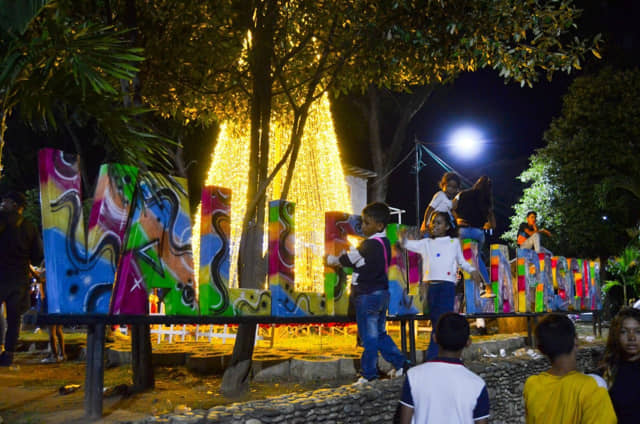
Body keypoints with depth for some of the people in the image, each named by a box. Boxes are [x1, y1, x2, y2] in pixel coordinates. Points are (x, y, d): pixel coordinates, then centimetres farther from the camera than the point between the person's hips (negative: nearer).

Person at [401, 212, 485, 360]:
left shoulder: (454, 242, 10)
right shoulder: (426, 243, 16)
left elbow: (461, 261, 16)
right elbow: (407, 244, 11)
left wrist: (472, 270, -2)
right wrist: (403, 238, -11)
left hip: (447, 285, -4)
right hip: (430, 286, 4)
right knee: (435, 322, 9)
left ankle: (431, 359, -15)